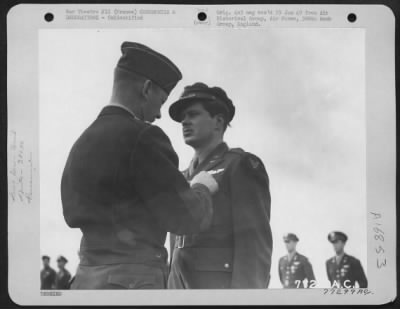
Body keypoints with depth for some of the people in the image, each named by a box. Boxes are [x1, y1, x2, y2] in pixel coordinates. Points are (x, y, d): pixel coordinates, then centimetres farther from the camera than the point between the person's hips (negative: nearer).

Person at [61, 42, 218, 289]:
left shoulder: (82, 143, 13)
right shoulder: (142, 136, -12)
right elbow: (188, 218, -11)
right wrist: (202, 189, 10)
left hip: (88, 280, 9)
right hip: (131, 283, -8)